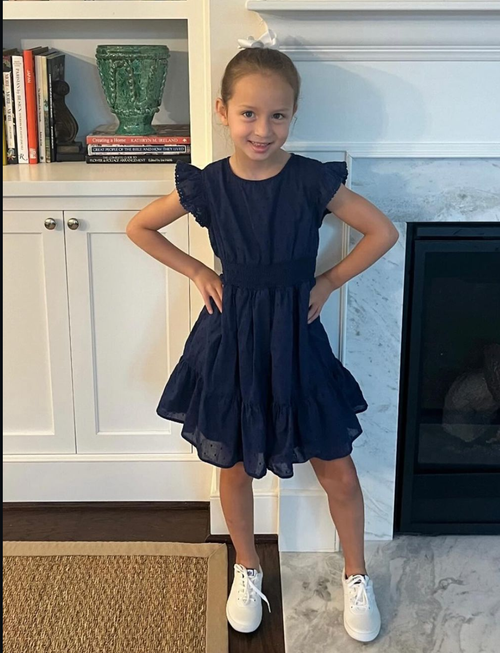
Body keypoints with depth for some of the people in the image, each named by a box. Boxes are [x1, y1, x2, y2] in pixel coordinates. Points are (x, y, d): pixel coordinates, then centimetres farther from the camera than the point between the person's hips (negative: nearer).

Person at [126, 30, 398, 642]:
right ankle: (247, 570, 40)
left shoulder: (312, 180, -12)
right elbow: (138, 227, 5)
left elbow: (383, 232, -3)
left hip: (296, 337, -1)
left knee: (337, 471, 8)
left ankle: (356, 577, 32)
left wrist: (330, 280, -6)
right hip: (232, 338, 1)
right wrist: (198, 273, -1)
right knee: (235, 466, 16)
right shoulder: (206, 185, -9)